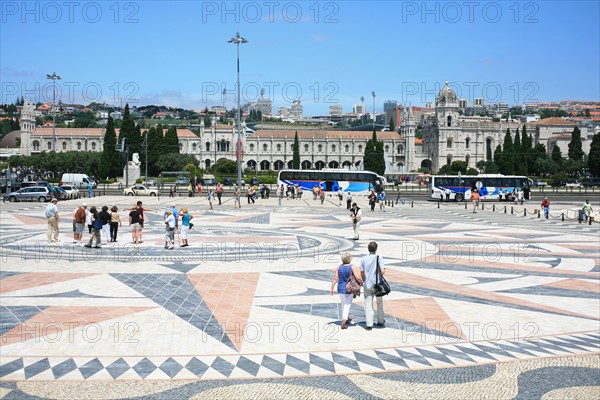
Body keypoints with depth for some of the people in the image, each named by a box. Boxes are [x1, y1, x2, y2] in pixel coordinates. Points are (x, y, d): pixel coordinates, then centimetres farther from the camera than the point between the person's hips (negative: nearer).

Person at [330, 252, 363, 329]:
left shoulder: (339, 268, -4)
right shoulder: (352, 267, -13)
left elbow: (335, 279, -5)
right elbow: (358, 277, -19)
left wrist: (332, 288, 0)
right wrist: (361, 282, 1)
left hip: (341, 289, 4)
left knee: (344, 304, 22)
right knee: (347, 305, -1)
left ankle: (347, 318, 41)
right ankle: (344, 322, -15)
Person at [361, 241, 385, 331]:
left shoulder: (363, 259, 0)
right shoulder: (379, 258, -8)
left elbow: (362, 274, 2)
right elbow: (383, 271, -16)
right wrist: (379, 273, 6)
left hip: (367, 285, 1)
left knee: (368, 305, 2)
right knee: (379, 303, 18)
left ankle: (369, 324, -4)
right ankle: (380, 321, 29)